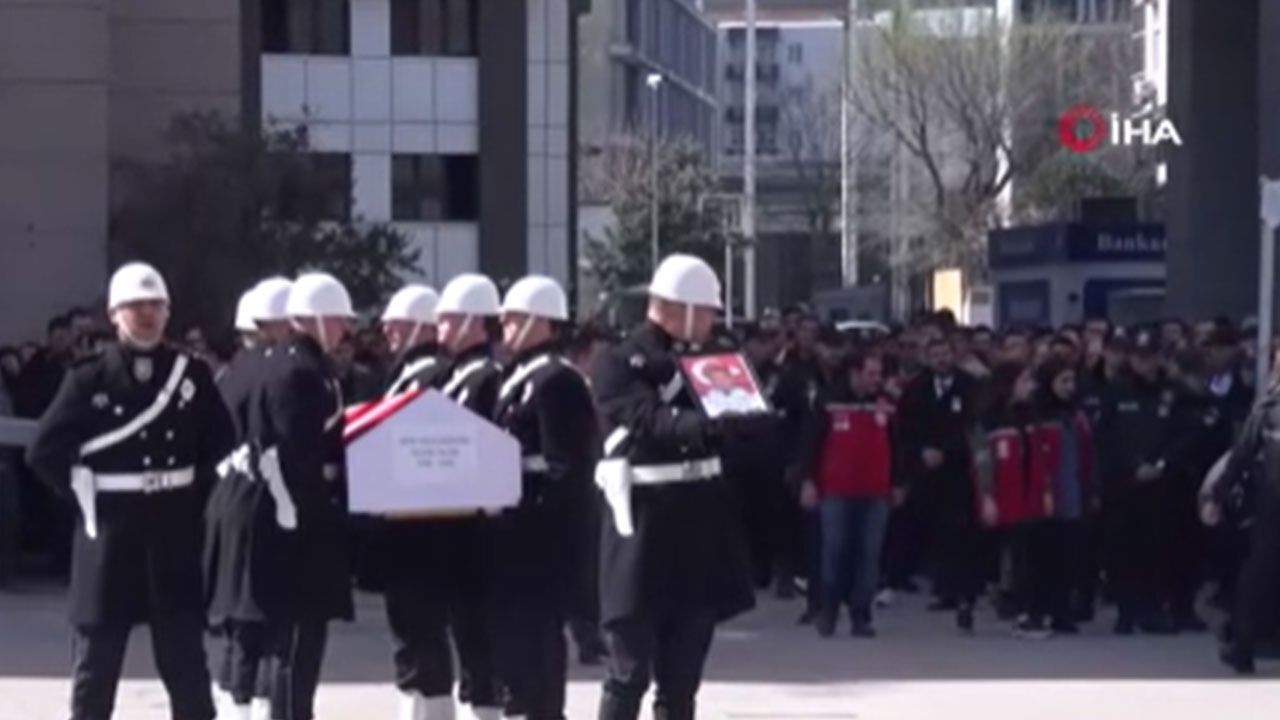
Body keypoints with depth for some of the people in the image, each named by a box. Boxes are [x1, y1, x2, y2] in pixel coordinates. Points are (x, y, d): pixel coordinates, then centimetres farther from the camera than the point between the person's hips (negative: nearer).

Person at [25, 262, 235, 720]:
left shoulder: (193, 376, 4)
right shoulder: (89, 380, -2)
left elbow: (223, 444, 10)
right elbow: (44, 452, -2)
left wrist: (195, 493, 0)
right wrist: (84, 494, -6)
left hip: (176, 533, 2)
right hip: (109, 533, -1)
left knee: (185, 658, 6)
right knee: (95, 661, 4)